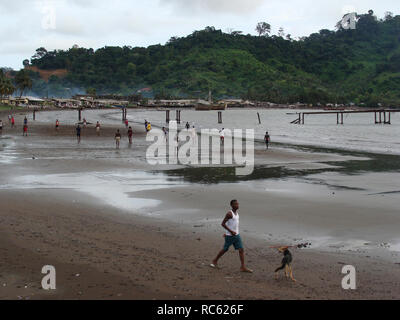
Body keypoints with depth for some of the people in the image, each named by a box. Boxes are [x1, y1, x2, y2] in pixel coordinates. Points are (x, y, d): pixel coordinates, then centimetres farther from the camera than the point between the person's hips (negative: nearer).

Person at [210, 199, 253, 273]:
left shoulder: (236, 213, 10)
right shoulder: (229, 214, -16)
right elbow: (223, 224, -18)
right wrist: (231, 231, -22)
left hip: (236, 235, 7)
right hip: (229, 236, -7)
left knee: (241, 250, -3)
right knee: (225, 249, 7)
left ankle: (243, 267, -2)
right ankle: (215, 261, 29)